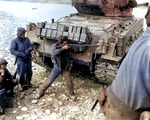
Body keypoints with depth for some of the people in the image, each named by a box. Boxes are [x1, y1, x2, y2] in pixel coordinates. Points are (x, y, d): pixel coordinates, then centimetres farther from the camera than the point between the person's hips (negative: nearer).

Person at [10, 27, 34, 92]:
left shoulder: (27, 39, 4)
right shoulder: (14, 41, -8)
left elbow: (31, 46, 5)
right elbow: (12, 51, -14)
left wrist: (28, 50, -18)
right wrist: (21, 54, -23)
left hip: (28, 58, 4)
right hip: (20, 59, -4)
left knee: (29, 71, 12)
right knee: (21, 73, -3)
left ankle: (28, 82, 36)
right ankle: (22, 85, 19)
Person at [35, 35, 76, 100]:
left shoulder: (66, 46, -8)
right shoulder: (55, 45, -14)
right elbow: (53, 53, -34)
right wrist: (63, 48, -38)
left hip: (66, 67, 2)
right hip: (57, 67, -2)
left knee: (69, 81, 5)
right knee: (49, 81, 4)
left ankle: (72, 93, 29)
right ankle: (41, 92, 22)